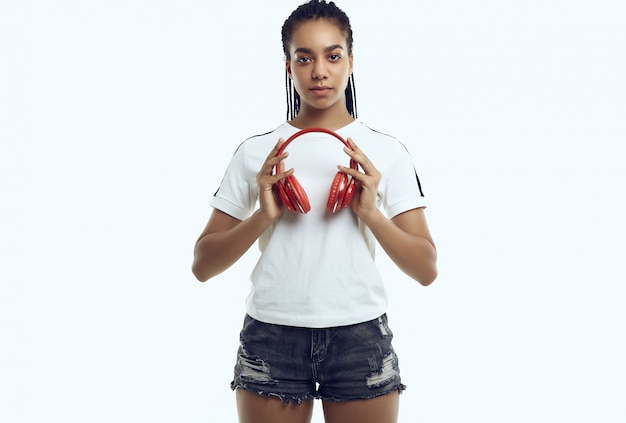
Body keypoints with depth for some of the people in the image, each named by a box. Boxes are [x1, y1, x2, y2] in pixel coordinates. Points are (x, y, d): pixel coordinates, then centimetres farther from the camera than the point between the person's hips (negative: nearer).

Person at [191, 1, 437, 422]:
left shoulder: (386, 153, 3)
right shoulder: (256, 152, 4)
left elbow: (426, 270, -1)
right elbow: (203, 265, 1)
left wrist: (370, 212, -15)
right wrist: (263, 215, -14)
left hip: (360, 335, 0)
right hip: (271, 335, 0)